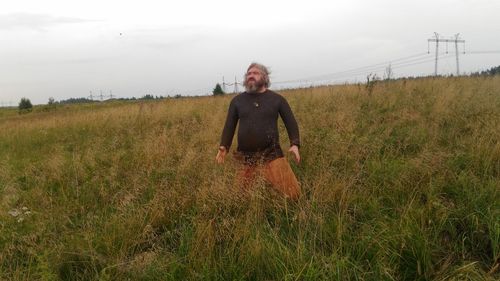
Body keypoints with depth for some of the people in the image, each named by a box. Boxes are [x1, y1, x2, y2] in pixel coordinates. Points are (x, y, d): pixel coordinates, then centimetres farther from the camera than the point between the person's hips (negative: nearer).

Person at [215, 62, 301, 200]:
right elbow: (229, 125, 12)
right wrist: (223, 147, -1)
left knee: (292, 192, -10)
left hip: (271, 154, -2)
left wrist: (295, 144, -8)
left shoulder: (277, 99, 5)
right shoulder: (237, 100, 9)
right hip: (245, 157, 2)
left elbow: (291, 122, 7)